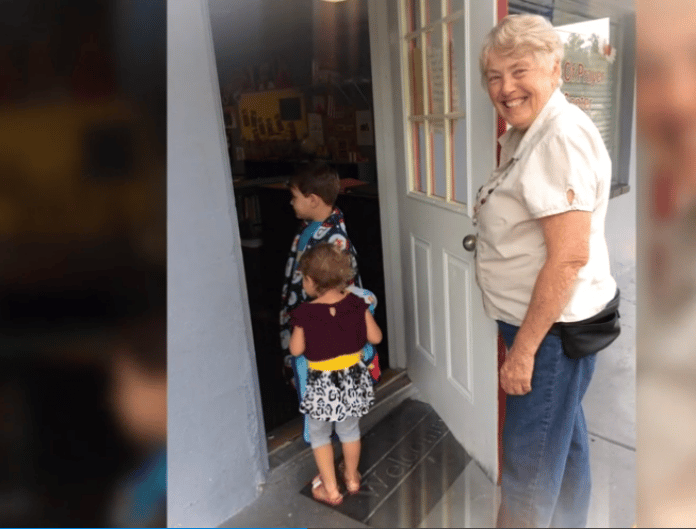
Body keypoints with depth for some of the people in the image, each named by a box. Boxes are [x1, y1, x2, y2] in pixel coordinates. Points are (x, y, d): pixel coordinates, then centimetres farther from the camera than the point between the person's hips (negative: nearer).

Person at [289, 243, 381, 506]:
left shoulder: (305, 313, -19)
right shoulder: (356, 303, -11)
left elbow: (296, 350, -8)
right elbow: (375, 338, -3)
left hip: (322, 384, -3)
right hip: (354, 379, 4)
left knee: (319, 435, 21)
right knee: (350, 430, 26)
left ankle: (330, 489, 30)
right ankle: (352, 478, 44)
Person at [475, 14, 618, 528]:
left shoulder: (562, 137, -21)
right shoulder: (525, 135, 11)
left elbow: (569, 256, -26)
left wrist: (524, 347, -22)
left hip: (551, 329, -10)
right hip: (544, 322, 10)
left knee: (530, 466, 5)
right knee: (564, 442, 26)